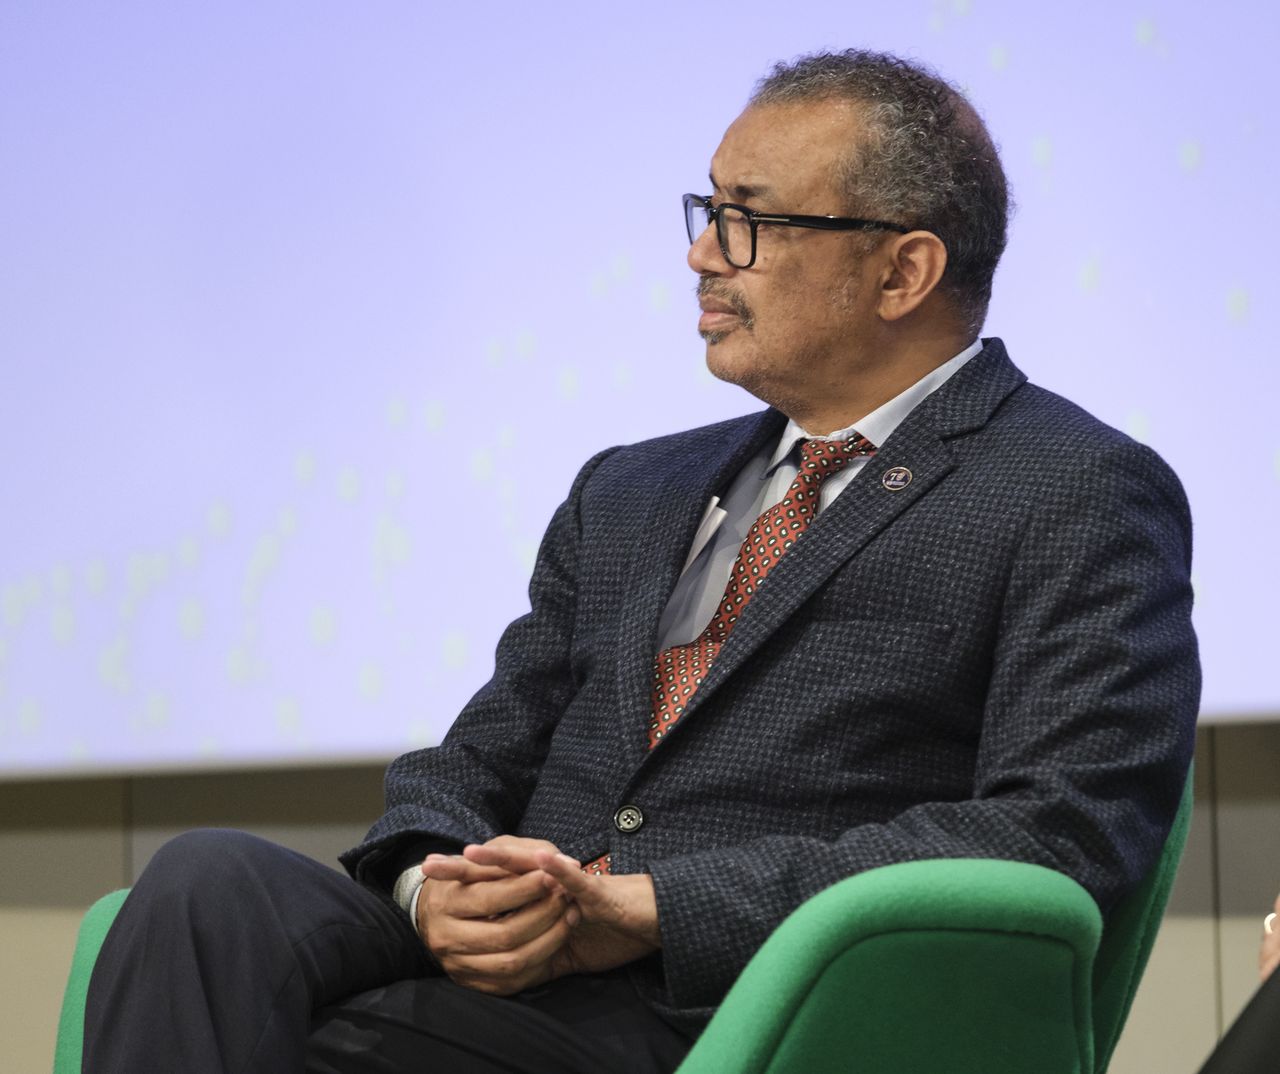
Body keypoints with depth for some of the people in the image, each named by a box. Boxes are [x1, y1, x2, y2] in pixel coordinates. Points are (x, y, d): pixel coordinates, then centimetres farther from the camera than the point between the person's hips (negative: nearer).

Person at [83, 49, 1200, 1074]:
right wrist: (435, 882, -7)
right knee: (214, 882, -26)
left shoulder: (1085, 498, 2)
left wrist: (654, 906, -16)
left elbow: (1057, 832, -11)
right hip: (498, 973, 6)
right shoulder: (627, 494, 25)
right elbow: (477, 761, 21)